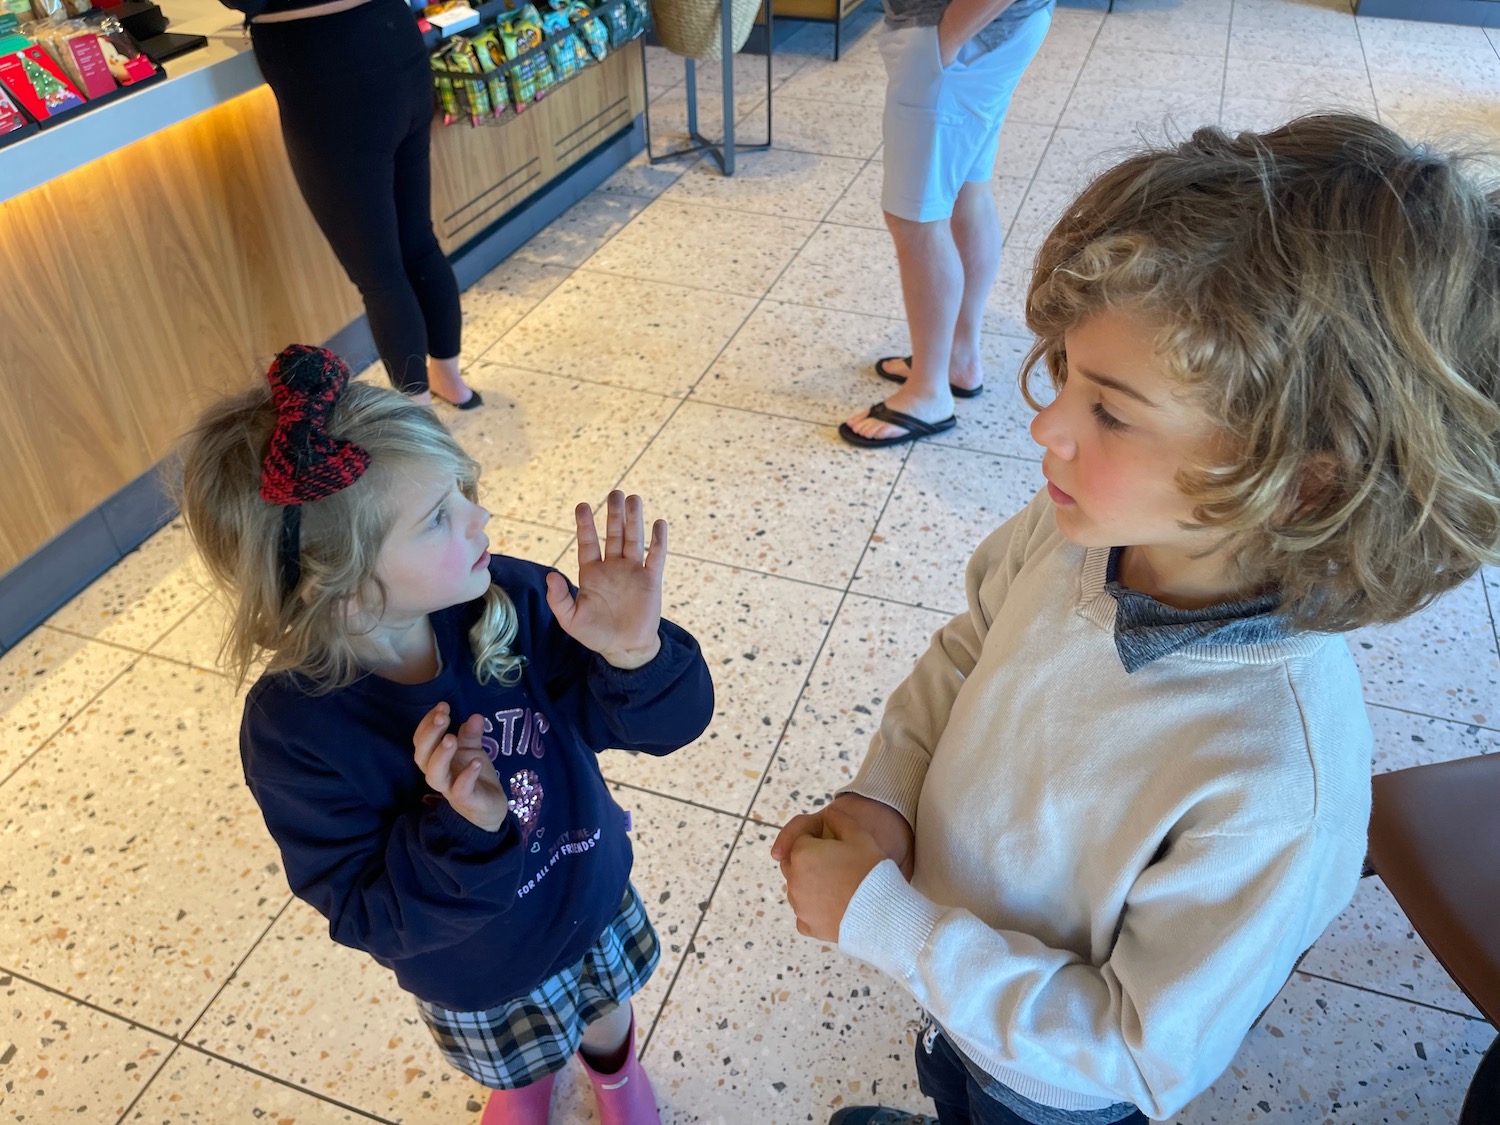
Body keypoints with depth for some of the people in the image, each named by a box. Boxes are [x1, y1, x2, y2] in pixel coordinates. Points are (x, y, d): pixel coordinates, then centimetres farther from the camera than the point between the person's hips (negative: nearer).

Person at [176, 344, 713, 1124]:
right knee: (516, 1062, 32)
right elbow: (366, 914, -26)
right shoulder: (295, 734, -33)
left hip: (593, 894, 2)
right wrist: (460, 830, -44)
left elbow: (666, 724, -24)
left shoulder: (510, 600, -29)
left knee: (609, 1015, 33)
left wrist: (634, 654, -46)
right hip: (479, 977, -2)